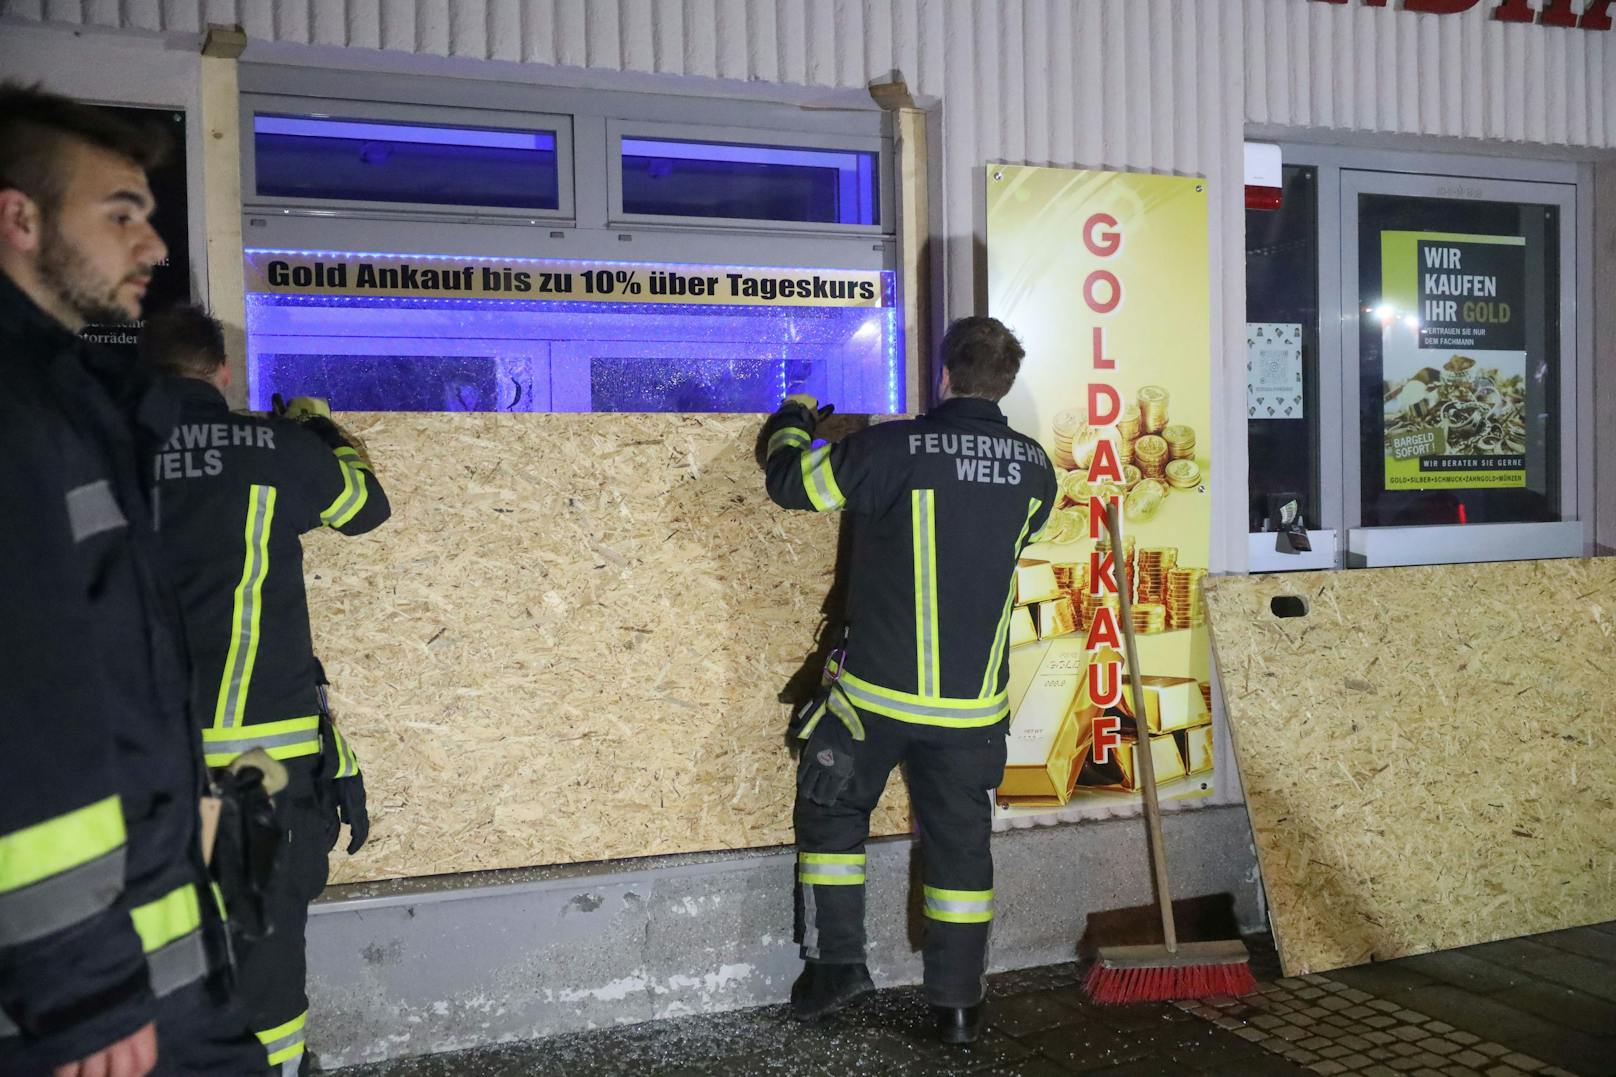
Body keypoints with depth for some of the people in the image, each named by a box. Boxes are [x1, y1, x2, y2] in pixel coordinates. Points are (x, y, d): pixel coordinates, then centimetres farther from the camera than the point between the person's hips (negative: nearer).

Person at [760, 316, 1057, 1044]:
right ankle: (958, 1003, 21)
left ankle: (836, 962, 20)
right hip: (973, 704, 3)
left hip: (880, 690, -3)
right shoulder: (1032, 468, -1)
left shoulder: (890, 449, -14)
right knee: (961, 843, 13)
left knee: (831, 814, 18)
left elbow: (792, 483, -3)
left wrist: (791, 425, 19)